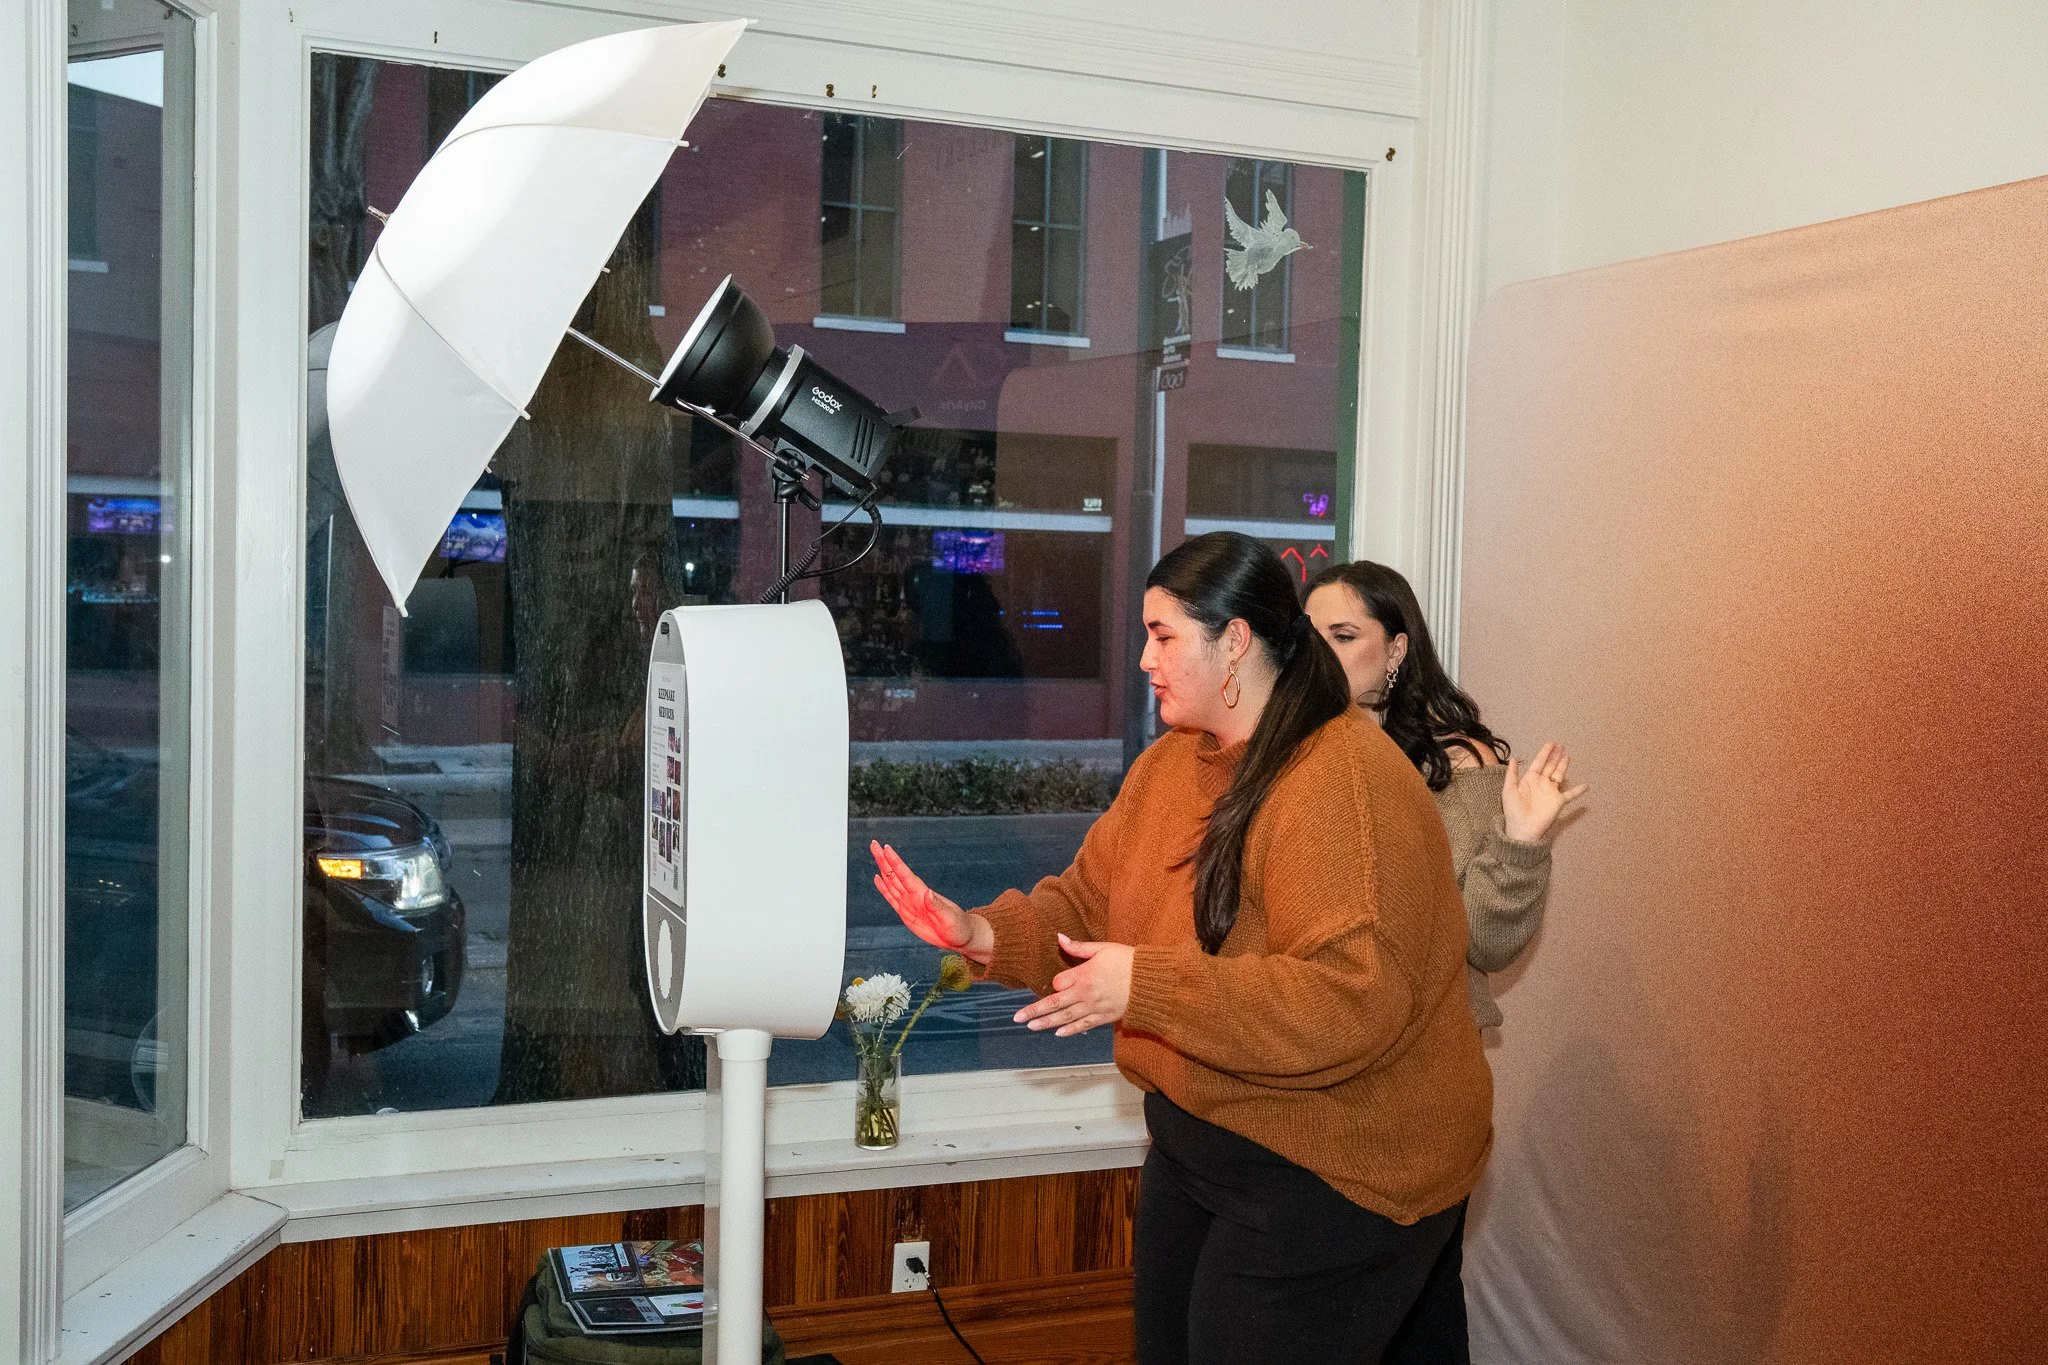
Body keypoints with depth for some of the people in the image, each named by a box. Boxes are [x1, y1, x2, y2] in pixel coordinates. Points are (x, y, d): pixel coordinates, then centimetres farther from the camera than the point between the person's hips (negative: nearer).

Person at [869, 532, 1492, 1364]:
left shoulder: (1345, 783, -25)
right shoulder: (1170, 763, 5)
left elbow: (1351, 1003, -32)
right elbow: (1088, 904, 8)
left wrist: (1146, 986, -32)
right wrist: (980, 933, -11)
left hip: (1325, 1176, -9)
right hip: (1194, 1140, 9)